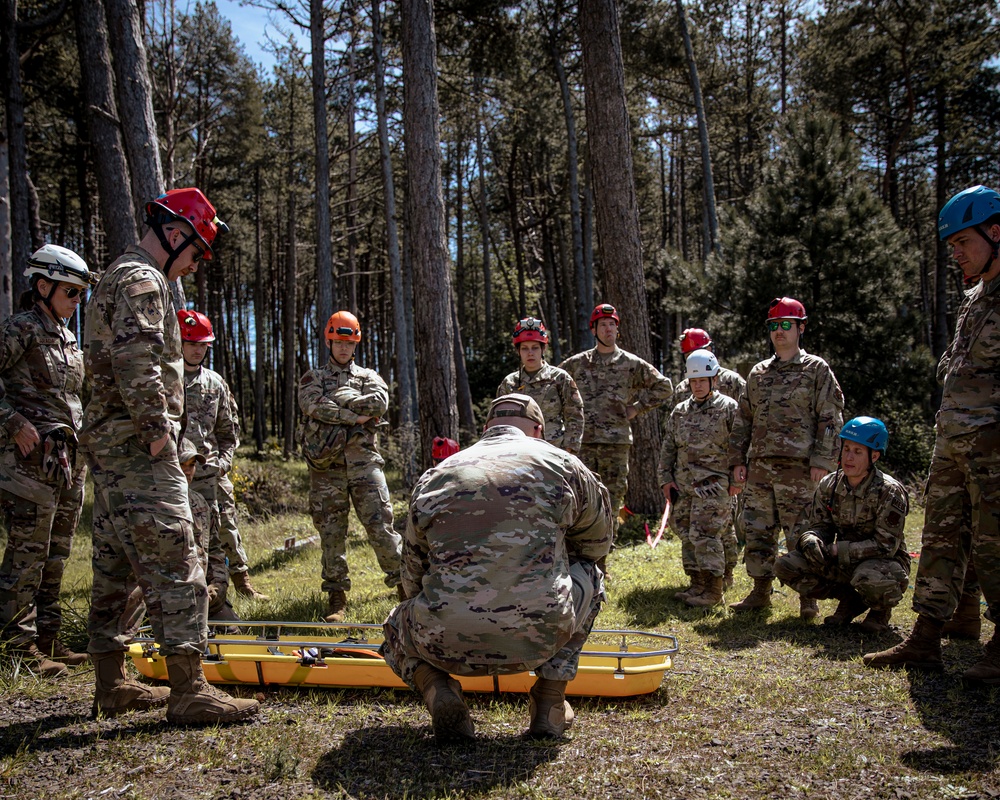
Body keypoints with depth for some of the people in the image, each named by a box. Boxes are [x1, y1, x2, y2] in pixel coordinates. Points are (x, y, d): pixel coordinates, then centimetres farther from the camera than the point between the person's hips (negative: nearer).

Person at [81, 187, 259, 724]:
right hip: (136, 446, -11)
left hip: (109, 445, 11)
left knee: (115, 566, 13)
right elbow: (135, 362, -24)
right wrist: (157, 431, -19)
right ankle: (187, 691, -8)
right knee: (174, 564, -10)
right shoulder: (142, 280, -11)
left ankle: (111, 684, 21)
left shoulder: (118, 278, 23)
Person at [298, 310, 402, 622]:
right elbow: (313, 406, -9)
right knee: (331, 531, 2)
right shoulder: (313, 377, 14)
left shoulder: (368, 376, 16)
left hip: (363, 460, 0)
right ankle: (336, 597, 9)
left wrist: (339, 398, -6)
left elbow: (380, 401, -7)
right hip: (327, 463, 0)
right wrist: (353, 415, -12)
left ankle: (402, 582, 5)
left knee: (380, 524, -5)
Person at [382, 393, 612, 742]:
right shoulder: (562, 464, 11)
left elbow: (413, 577, 21)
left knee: (397, 626, 36)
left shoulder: (433, 477, 15)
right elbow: (597, 544, 27)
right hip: (540, 639, -1)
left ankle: (436, 688, 4)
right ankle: (550, 701, 19)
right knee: (589, 574, 30)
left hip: (446, 645, 1)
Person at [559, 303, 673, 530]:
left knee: (613, 496, 3)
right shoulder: (577, 363, 8)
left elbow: (664, 387, 11)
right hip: (583, 440, 0)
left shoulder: (632, 364, 5)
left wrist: (637, 408, 3)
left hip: (616, 441, 0)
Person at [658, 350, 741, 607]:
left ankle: (713, 590, -3)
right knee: (687, 534, 9)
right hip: (684, 484, 6)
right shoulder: (680, 411, 13)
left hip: (714, 483, -6)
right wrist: (666, 479, 10)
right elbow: (668, 447, 17)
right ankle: (698, 585, 19)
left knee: (704, 534, -11)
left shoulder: (728, 407, -2)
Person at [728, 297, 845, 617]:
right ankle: (761, 590, 18)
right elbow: (743, 419, 18)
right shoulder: (758, 373, 17)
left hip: (797, 468, -5)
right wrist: (738, 459, 11)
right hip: (759, 467, 5)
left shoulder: (817, 369, 3)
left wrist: (821, 461, -11)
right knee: (757, 532, 7)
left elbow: (830, 419, -3)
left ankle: (807, 598, 8)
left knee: (801, 534, -3)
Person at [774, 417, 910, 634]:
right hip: (844, 561, 5)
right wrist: (811, 541, -24)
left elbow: (885, 545, -22)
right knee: (785, 566, -12)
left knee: (869, 578, -41)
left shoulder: (889, 492, -19)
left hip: (885, 563, -5)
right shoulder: (829, 485, -4)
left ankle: (881, 608, -1)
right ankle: (850, 600, 6)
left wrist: (837, 550, -25)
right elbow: (817, 525, 2)